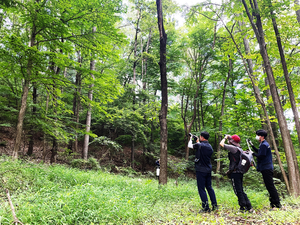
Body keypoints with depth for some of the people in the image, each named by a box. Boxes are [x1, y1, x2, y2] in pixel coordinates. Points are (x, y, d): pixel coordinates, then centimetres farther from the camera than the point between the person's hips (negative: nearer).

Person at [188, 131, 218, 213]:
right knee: (209, 187, 18)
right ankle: (214, 205, 21)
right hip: (208, 170, 7)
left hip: (201, 170, -7)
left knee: (201, 189, 0)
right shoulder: (210, 146, 5)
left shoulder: (199, 145, -16)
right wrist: (198, 142, 24)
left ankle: (206, 208, 1)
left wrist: (191, 139, 18)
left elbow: (189, 146, 0)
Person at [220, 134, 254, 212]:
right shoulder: (239, 149, 11)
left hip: (235, 173, -9)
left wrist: (225, 137, 3)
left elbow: (221, 144, -10)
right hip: (239, 172, 9)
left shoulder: (233, 148, -15)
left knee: (238, 191, -1)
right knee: (241, 191, 16)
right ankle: (249, 207, 18)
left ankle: (243, 207, 5)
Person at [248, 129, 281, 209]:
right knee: (269, 186, 14)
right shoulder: (264, 144, 16)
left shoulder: (264, 145, -16)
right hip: (267, 168, 11)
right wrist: (252, 145, 22)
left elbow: (261, 156, -20)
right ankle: (274, 202, 22)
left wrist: (252, 153, -7)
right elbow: (259, 152, 26)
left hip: (266, 169, -11)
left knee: (270, 186, -6)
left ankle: (277, 204, -1)